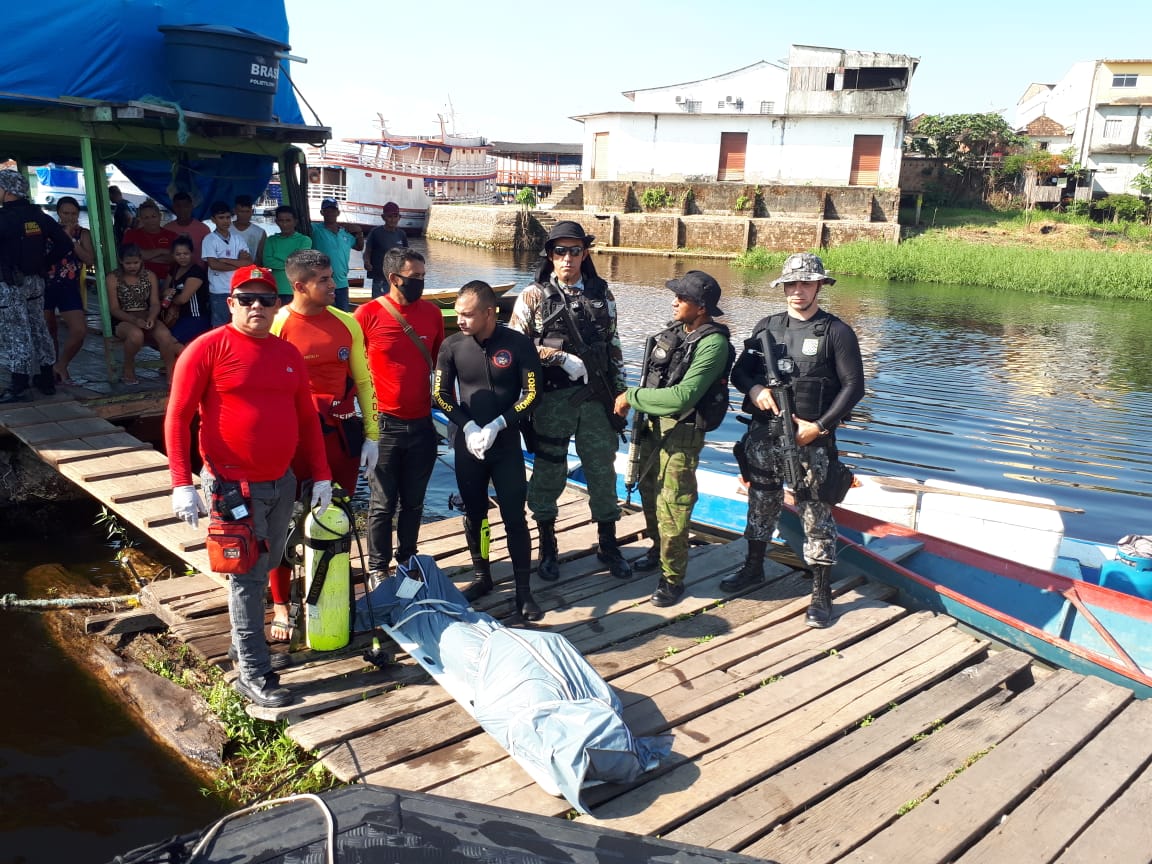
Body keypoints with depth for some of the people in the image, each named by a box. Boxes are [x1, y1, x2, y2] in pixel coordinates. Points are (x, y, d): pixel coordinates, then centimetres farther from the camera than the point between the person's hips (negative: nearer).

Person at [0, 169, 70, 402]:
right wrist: (45, 263, 10)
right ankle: (47, 378, 20)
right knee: (38, 329, 14)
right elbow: (64, 243, 7)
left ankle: (20, 386, 0)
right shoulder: (39, 216, 5)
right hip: (35, 281, 7)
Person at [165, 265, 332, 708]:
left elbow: (306, 419, 13)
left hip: (282, 483, 6)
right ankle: (253, 674, 10)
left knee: (265, 568, 17)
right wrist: (182, 484, -16)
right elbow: (177, 417, -10)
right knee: (248, 577, 0)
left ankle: (245, 642, 37)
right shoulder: (208, 348, -9)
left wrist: (320, 476, 9)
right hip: (234, 486, -6)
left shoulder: (288, 353, 8)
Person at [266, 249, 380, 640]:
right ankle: (281, 605, 20)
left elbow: (362, 380, 9)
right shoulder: (277, 325, -9)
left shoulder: (347, 323, 4)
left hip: (341, 433, 4)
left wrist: (371, 434, 6)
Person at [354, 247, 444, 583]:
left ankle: (408, 559, 30)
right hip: (385, 424, -3)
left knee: (413, 501, 14)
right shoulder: (368, 313, -8)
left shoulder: (432, 312, 4)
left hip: (422, 424, 4)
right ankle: (377, 567, 21)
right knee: (383, 502, 6)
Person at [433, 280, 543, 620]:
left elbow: (531, 394, -6)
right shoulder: (453, 345, -3)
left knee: (515, 517, -2)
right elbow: (441, 394, 1)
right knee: (474, 513, 13)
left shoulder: (518, 344, -9)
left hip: (507, 444, -2)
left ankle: (523, 590, 7)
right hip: (467, 444, 2)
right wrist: (468, 426, -12)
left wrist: (497, 425, -15)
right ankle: (482, 577, 30)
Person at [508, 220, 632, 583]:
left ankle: (609, 546, 25)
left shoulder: (601, 293, 7)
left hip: (596, 398, 3)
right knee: (548, 472, 7)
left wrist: (619, 390, 9)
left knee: (603, 470, 9)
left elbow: (613, 345, 12)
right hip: (552, 399, -2)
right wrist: (561, 357, -15)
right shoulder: (534, 296, -2)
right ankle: (548, 548, 24)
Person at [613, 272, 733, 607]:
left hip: (682, 432, -8)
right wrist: (632, 401, -4)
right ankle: (659, 548, 42)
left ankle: (673, 578, 10)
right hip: (654, 425, 8)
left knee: (672, 507, -4)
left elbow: (682, 397, -26)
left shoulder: (713, 343, -20)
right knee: (649, 492, 20)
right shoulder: (674, 331, 5)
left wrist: (631, 397, -19)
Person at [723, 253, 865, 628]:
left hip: (810, 440, -4)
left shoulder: (836, 332, -3)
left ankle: (821, 594, 9)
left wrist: (820, 426, -14)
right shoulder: (767, 326, 9)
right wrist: (755, 390, -11)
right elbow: (740, 371, 12)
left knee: (816, 513, -1)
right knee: (761, 504, 17)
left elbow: (853, 386, -5)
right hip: (763, 437, 4)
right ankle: (754, 568, 36)